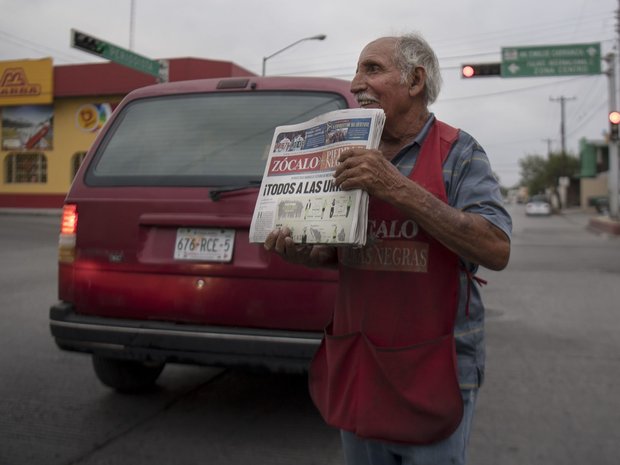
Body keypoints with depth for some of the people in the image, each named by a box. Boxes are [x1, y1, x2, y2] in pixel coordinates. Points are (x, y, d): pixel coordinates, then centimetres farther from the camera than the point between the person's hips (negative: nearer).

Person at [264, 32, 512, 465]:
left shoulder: (458, 152, -8)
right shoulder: (356, 157, 8)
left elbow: (496, 251, -21)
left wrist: (398, 188, -26)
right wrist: (305, 254, -6)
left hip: (431, 370, -5)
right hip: (356, 365, 5)